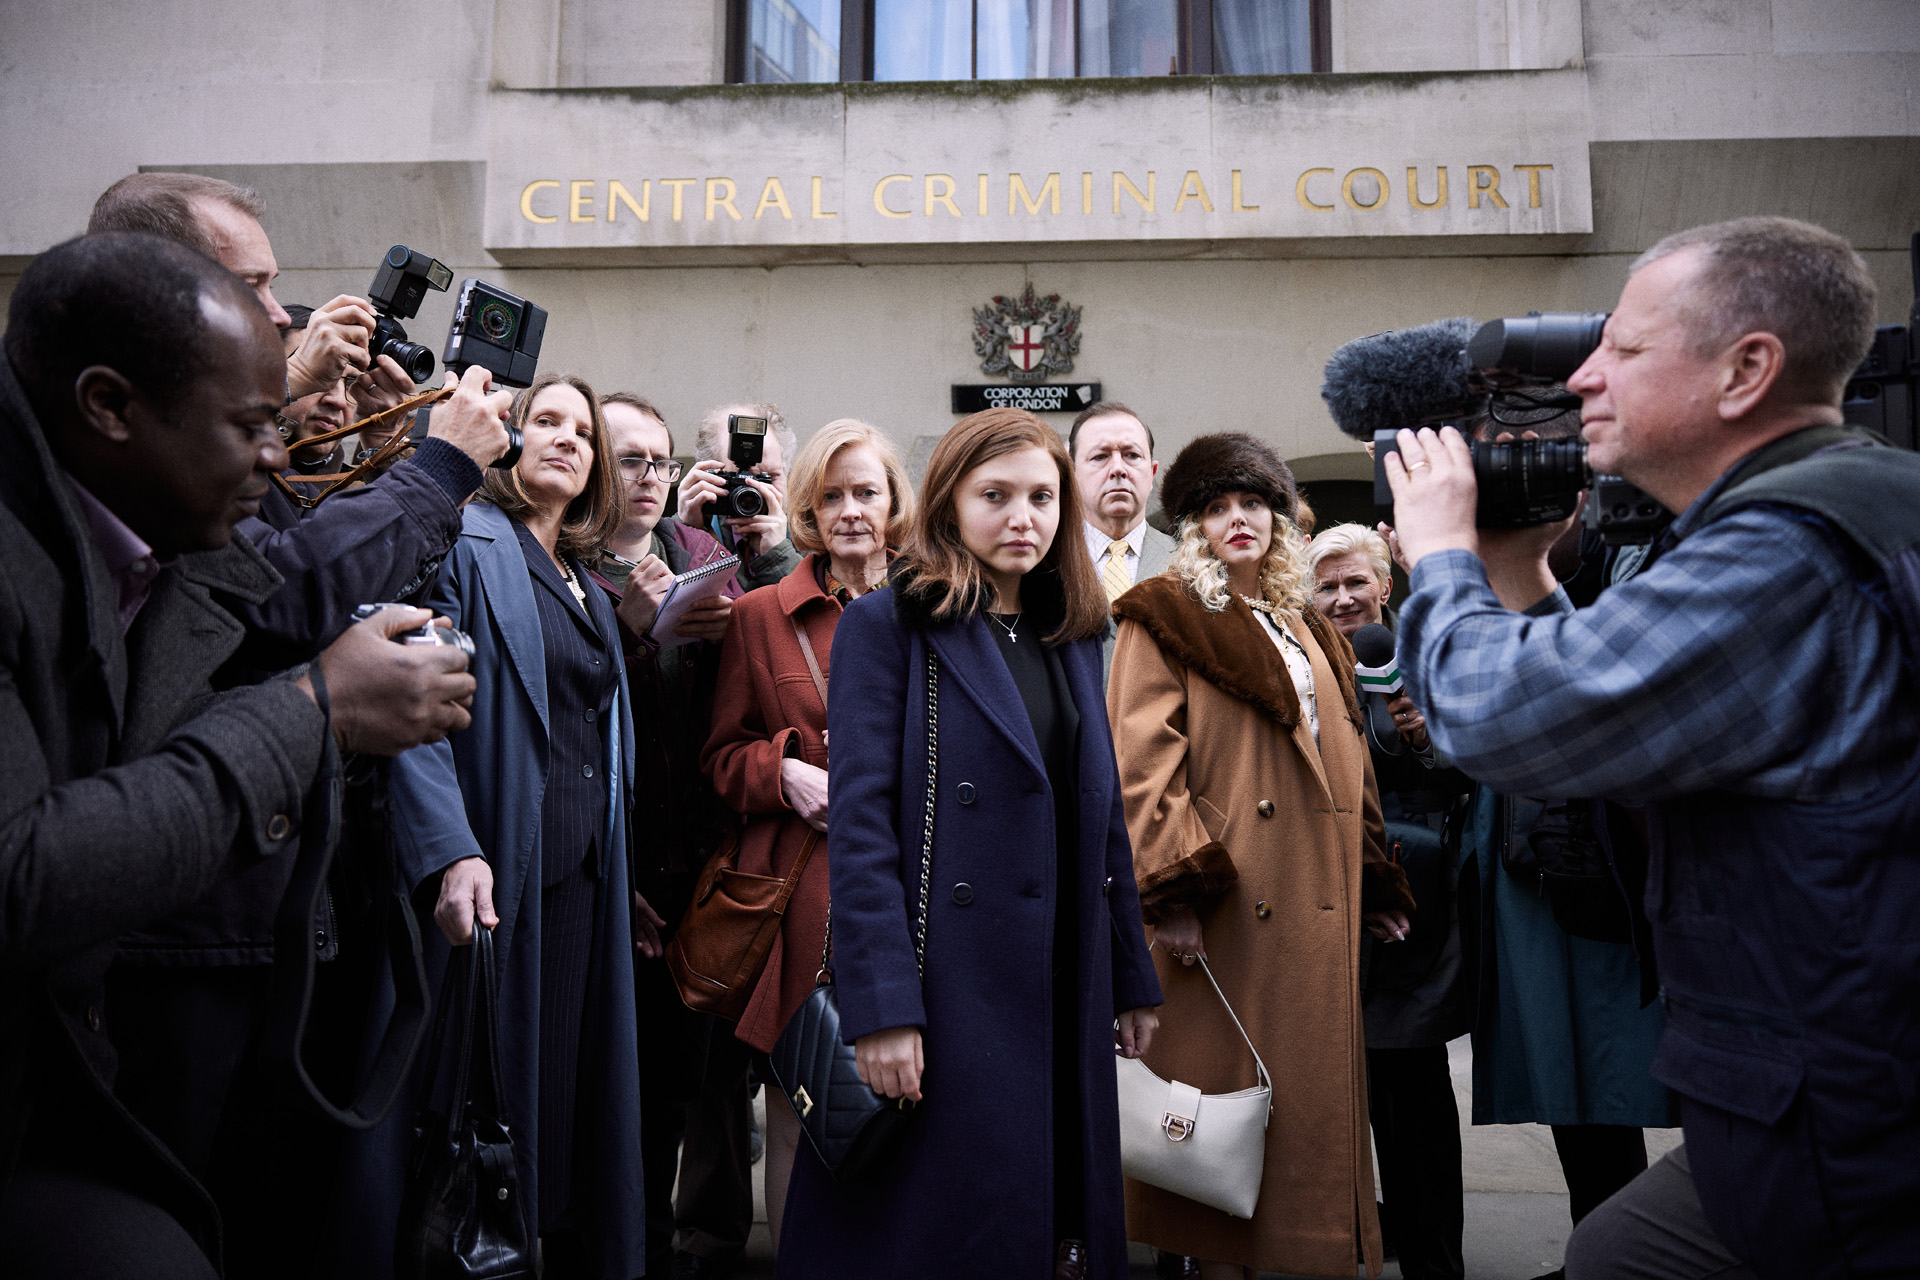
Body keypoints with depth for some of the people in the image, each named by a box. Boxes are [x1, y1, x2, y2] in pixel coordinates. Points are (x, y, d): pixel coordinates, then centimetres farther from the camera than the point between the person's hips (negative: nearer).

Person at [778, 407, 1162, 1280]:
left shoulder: (1075, 637, 14)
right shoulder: (887, 624, -4)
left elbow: (1103, 822, 15)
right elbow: (860, 821, -12)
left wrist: (1133, 981, 12)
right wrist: (881, 1006, -18)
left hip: (1067, 994, 6)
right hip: (947, 986, -5)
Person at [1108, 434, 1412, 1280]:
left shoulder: (1305, 630, 21)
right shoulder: (1163, 620, -1)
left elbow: (1345, 766, 22)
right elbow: (1142, 764, -11)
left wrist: (1373, 884, 15)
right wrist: (1174, 891, -20)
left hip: (1318, 909, 7)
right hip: (1225, 911, -6)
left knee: (1312, 1092, 10)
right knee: (1224, 1093, -2)